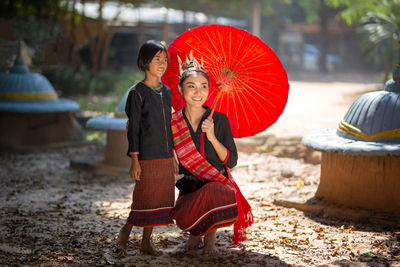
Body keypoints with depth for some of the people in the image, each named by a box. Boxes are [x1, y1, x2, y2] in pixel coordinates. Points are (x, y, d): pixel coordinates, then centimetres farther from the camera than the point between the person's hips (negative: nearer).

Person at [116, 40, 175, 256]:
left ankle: (146, 242, 19)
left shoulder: (166, 92, 12)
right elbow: (133, 127, -8)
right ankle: (124, 234, 16)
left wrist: (173, 155, 16)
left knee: (160, 199, 8)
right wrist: (134, 160, -12)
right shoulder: (138, 92, -7)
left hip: (165, 157, 6)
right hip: (147, 157, -6)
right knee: (144, 198, -4)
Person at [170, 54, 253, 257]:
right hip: (190, 187, 1)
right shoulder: (174, 122, 0)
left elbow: (231, 162, -6)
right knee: (185, 219, -30)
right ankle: (196, 233, 11)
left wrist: (212, 137, -17)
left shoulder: (219, 120, -5)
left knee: (210, 195, -38)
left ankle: (210, 235, -3)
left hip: (217, 184, -1)